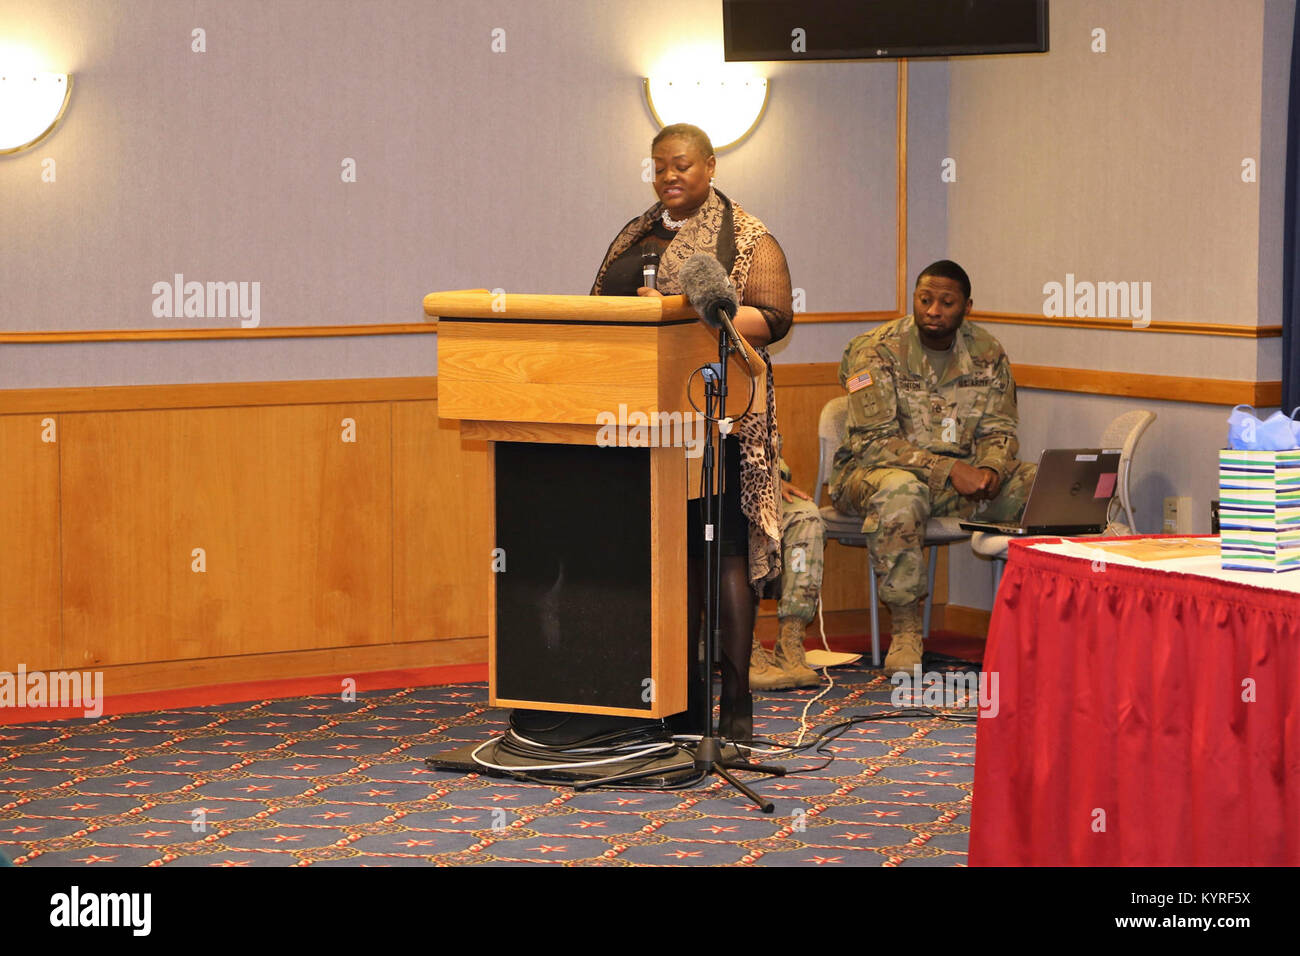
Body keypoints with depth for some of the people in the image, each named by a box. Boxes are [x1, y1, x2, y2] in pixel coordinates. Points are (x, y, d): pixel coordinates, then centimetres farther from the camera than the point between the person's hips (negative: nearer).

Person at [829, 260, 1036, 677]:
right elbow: (873, 441, -17)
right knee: (899, 490, -41)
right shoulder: (875, 350, -11)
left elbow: (999, 431, 6)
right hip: (873, 471, -5)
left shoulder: (986, 353, 5)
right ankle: (906, 630, -31)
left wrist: (990, 470, -19)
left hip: (961, 473, 5)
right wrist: (948, 469, -27)